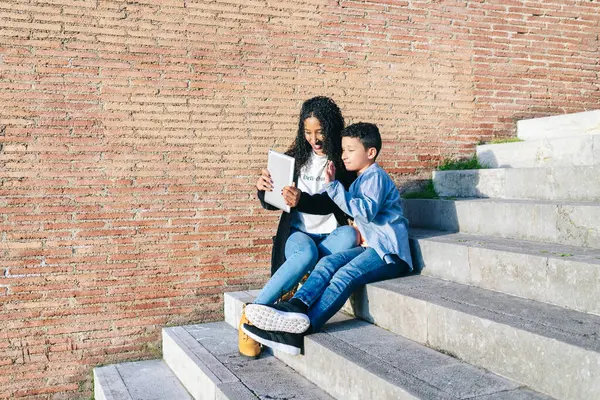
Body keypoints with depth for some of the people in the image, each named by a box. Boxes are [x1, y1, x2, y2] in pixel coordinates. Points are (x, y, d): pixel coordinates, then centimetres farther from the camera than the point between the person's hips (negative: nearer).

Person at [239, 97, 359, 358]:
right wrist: (263, 189, -17)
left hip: (330, 235, 0)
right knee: (306, 254, -36)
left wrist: (302, 200, -34)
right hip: (298, 233, 0)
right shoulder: (296, 157, 6)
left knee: (349, 235, -35)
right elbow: (271, 204, 7)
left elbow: (333, 203, -14)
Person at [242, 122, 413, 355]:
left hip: (390, 252, -9)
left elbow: (367, 211, -24)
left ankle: (300, 331, -45)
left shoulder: (376, 176, -7)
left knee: (345, 275, -30)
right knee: (329, 263, -17)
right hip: (371, 247, 9)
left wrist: (333, 188, -24)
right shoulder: (360, 180, 24)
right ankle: (296, 307, -39)